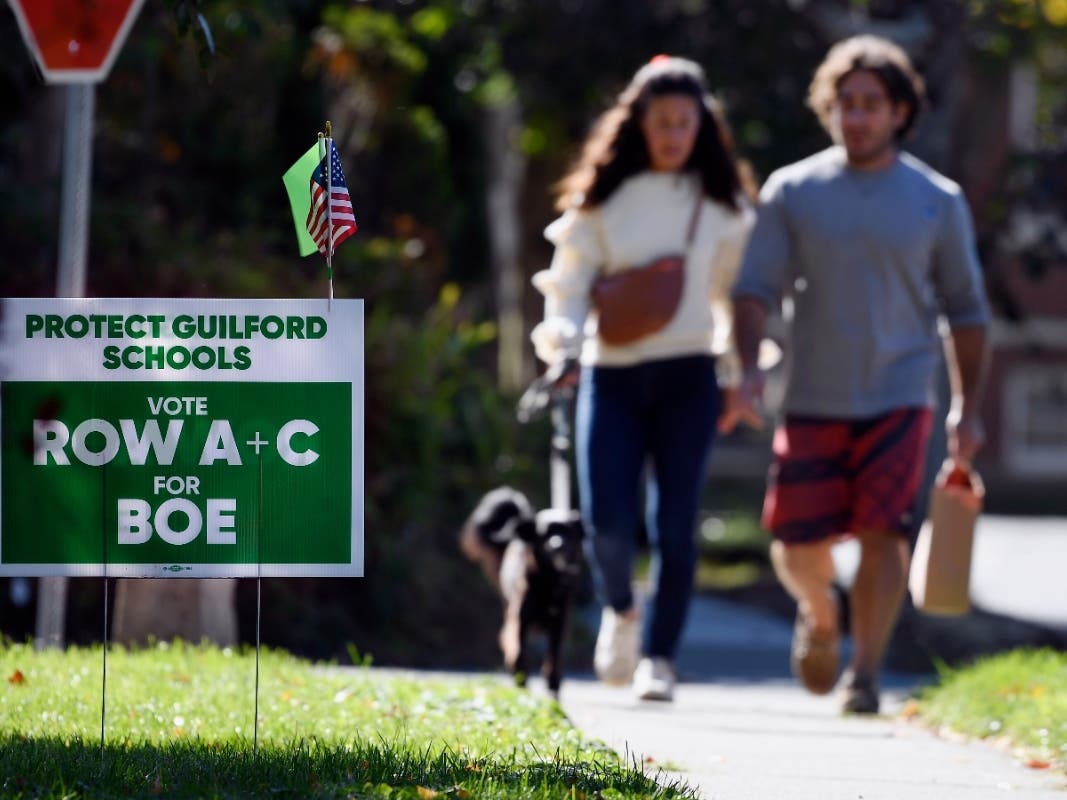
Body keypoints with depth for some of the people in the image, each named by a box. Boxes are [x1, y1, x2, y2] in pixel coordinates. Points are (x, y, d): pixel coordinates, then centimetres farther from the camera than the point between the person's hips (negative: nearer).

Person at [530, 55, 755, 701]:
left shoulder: (720, 203, 6)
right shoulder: (602, 198, 4)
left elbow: (736, 291, 14)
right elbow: (569, 279, 6)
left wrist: (738, 377, 12)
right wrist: (561, 335, -14)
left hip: (687, 378, 0)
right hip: (611, 374, 0)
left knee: (674, 524, -5)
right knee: (608, 521, -11)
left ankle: (659, 656, 7)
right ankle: (621, 611, 20)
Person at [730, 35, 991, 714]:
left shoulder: (937, 200, 6)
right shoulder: (791, 192, 4)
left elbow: (966, 310, 11)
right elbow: (755, 288, 1)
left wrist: (969, 408, 6)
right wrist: (750, 367, -16)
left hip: (899, 400, -1)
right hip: (812, 402, 1)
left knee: (883, 534, -15)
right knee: (797, 547, -2)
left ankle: (865, 674, -8)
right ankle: (820, 615, 31)